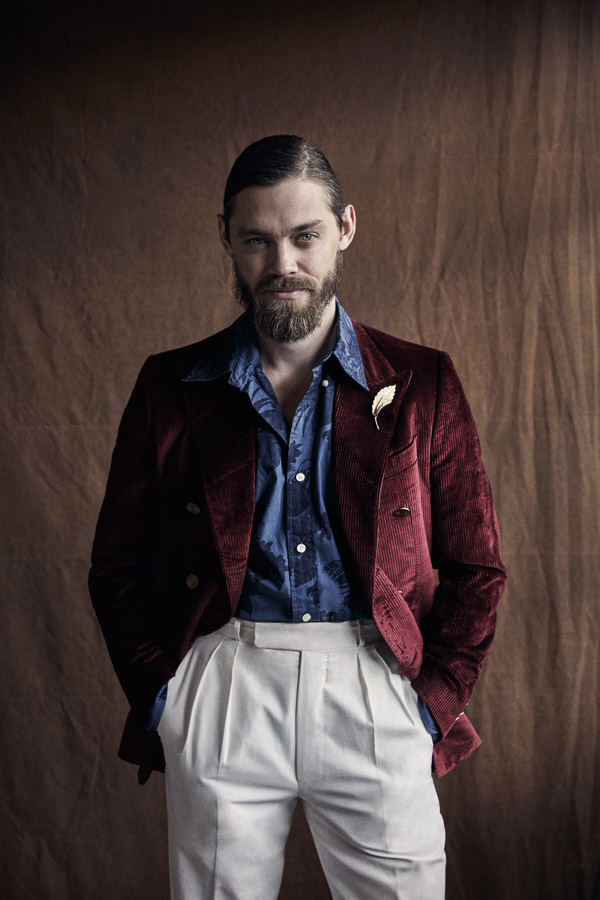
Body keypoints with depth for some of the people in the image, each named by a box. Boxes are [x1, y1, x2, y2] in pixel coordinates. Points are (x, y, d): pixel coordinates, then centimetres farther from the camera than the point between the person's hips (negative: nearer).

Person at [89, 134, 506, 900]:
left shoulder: (422, 384, 6)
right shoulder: (171, 388, 6)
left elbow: (475, 567, 8)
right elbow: (117, 564, 9)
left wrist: (436, 698, -1)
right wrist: (157, 692, -1)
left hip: (374, 689, 0)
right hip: (219, 687, 0)